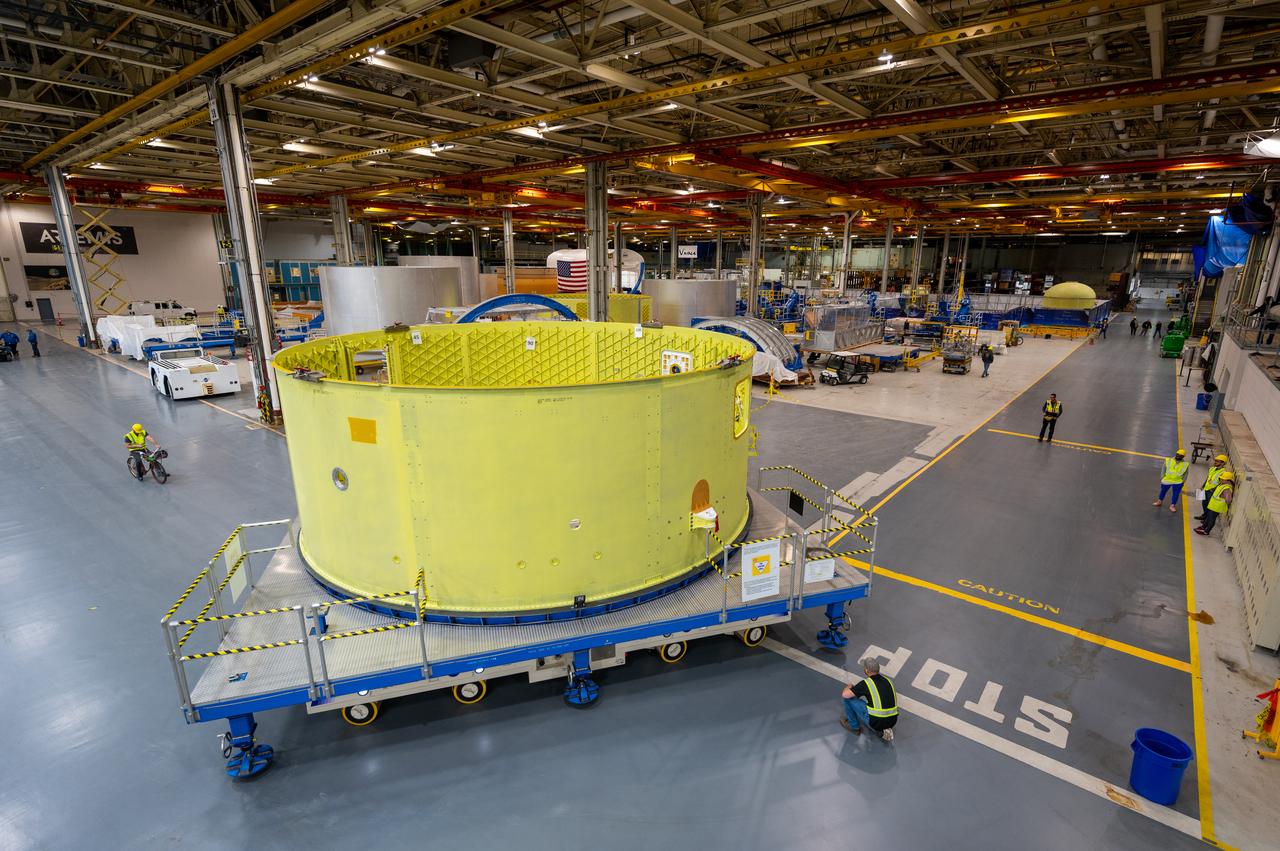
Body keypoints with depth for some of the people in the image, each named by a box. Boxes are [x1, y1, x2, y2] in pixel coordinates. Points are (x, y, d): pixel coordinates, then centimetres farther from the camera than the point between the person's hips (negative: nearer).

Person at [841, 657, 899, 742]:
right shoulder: (888, 680, 8)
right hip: (892, 722, 7)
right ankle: (884, 730, 15)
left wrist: (849, 686, 10)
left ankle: (854, 726, 21)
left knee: (849, 698, 5)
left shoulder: (866, 683, -11)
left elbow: (845, 694, -12)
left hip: (876, 723, -6)